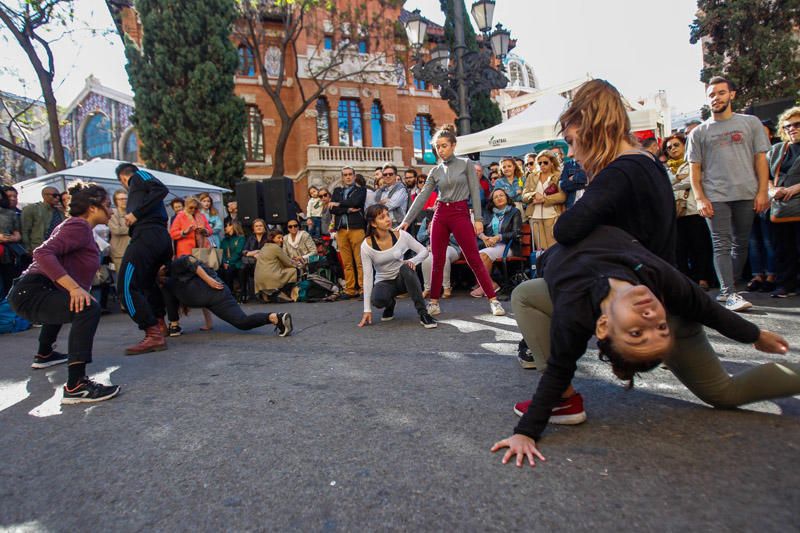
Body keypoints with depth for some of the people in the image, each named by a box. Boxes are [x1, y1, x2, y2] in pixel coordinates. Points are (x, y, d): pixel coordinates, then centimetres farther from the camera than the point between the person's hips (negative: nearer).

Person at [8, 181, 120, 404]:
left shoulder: (75, 225, 18)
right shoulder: (79, 226, -12)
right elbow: (43, 253, -27)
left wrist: (75, 289, 19)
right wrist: (74, 288, -35)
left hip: (30, 292, 11)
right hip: (31, 293, -11)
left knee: (64, 302, 41)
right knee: (88, 309, -32)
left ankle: (44, 354, 59)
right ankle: (75, 386, -38)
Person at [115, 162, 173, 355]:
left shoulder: (138, 177, 11)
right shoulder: (145, 183, 34)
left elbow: (161, 189, -10)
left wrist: (136, 213, -11)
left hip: (146, 236, -10)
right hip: (163, 238, 10)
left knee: (128, 287, -11)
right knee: (148, 283, 27)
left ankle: (154, 335, -16)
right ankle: (159, 323, 31)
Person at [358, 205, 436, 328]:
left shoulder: (400, 235, -14)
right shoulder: (366, 245, -18)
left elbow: (424, 250, -5)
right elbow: (367, 276, -17)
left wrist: (413, 261, -28)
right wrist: (367, 309, -20)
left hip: (403, 278, 1)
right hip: (383, 281, 0)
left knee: (406, 268, -35)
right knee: (377, 300, -34)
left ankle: (423, 314, -26)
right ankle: (390, 304, 6)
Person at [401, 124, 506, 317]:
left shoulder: (466, 164, 2)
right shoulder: (435, 171, 9)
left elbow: (475, 192, -2)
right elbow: (422, 197, 5)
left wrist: (478, 218, -10)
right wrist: (407, 220, -1)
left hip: (461, 214, -3)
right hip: (440, 214, 4)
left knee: (474, 259, -5)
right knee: (437, 260, 4)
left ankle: (493, 299, 2)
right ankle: (434, 301, 14)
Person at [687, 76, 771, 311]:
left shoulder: (750, 123, 10)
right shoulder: (699, 132, 9)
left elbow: (760, 158, 7)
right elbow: (694, 168, 5)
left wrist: (762, 191, -3)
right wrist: (700, 198, -6)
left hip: (746, 194, 2)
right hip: (715, 197, -2)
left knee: (741, 244, 7)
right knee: (722, 245, -6)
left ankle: (726, 289, 18)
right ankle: (730, 294, -7)